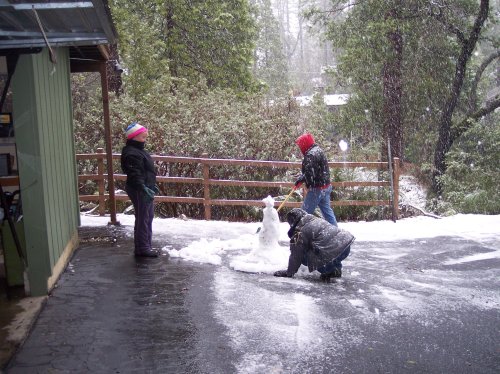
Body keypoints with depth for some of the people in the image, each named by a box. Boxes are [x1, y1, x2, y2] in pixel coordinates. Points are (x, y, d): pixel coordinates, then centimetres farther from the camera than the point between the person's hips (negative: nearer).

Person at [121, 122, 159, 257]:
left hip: (145, 189, 11)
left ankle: (146, 245, 27)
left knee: (148, 217, 17)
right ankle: (142, 248, 3)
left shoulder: (138, 150, 15)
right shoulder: (131, 153, -19)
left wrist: (151, 185, 27)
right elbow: (134, 175, -27)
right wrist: (144, 188, -33)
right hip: (139, 191, -11)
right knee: (142, 219, -5)